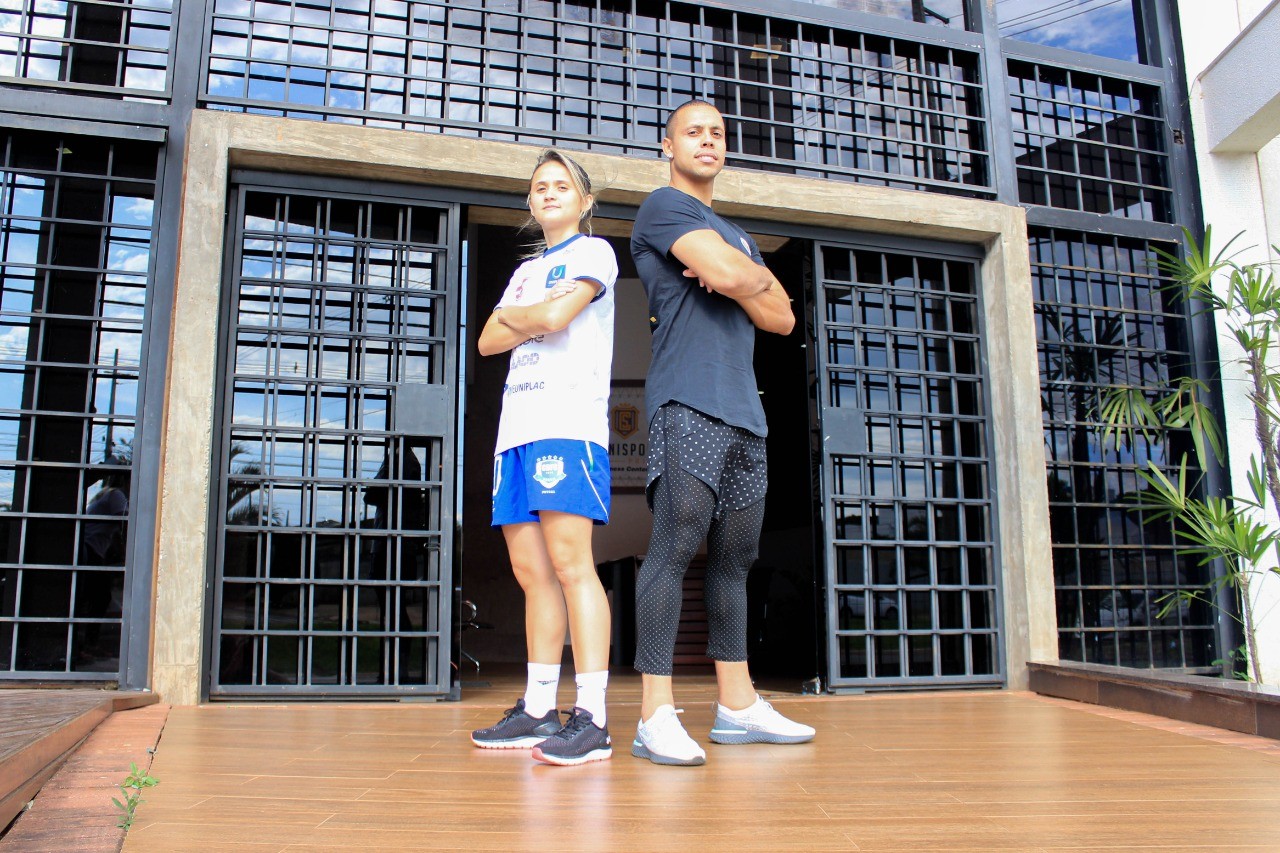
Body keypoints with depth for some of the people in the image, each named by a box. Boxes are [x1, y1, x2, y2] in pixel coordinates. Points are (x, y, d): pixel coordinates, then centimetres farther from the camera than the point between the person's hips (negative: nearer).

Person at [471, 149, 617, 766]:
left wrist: (514, 315, 9)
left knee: (570, 563, -15)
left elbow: (557, 315, -10)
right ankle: (537, 711, 9)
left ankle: (592, 719, -15)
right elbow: (488, 341, 16)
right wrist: (535, 320, 0)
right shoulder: (526, 271, 29)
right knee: (532, 572, 4)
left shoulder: (594, 251, 8)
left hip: (570, 422, -7)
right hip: (518, 428, 7)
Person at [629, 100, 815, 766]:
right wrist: (757, 278, 9)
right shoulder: (663, 206, 5)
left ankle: (737, 705, 13)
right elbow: (732, 274, -13)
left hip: (744, 412, 8)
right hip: (688, 403, -8)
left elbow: (781, 318, 17)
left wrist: (736, 282, 0)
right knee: (675, 546, -14)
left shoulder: (735, 234, 29)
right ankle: (655, 716, -13)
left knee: (733, 558, 7)